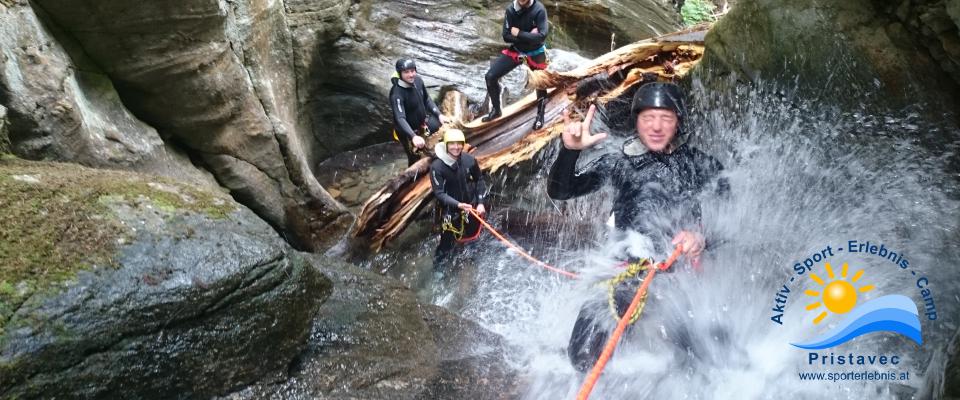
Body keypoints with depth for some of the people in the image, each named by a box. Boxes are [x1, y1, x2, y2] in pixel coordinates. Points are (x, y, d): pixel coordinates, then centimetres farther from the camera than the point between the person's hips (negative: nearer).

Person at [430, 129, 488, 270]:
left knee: (472, 235, 24)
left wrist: (480, 202, -4)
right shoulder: (437, 166, -22)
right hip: (451, 210, -4)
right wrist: (458, 205, -32)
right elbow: (439, 193, -21)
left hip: (471, 207, 4)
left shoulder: (470, 160, -12)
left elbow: (479, 180, 3)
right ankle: (438, 265, 23)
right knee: (448, 241, 0)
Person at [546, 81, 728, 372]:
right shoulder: (619, 162, 7)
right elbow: (559, 191, 1)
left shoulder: (701, 165, 9)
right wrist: (570, 150, -18)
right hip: (627, 269, 0)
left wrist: (703, 237, -18)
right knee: (586, 358, -17)